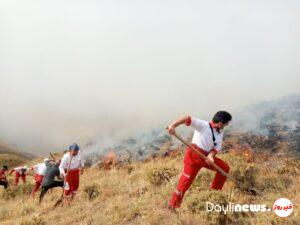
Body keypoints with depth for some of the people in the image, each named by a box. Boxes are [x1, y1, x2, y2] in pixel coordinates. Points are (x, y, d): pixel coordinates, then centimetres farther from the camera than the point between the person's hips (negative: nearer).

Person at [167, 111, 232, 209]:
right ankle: (173, 207, 4)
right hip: (193, 155, -7)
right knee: (185, 182, -10)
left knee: (224, 167, 11)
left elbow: (217, 147, 1)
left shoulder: (220, 133, 9)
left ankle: (215, 191, 24)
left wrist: (211, 155, -21)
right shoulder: (203, 125, -13)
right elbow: (188, 119, -23)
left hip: (206, 157, 8)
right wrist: (173, 125, -36)